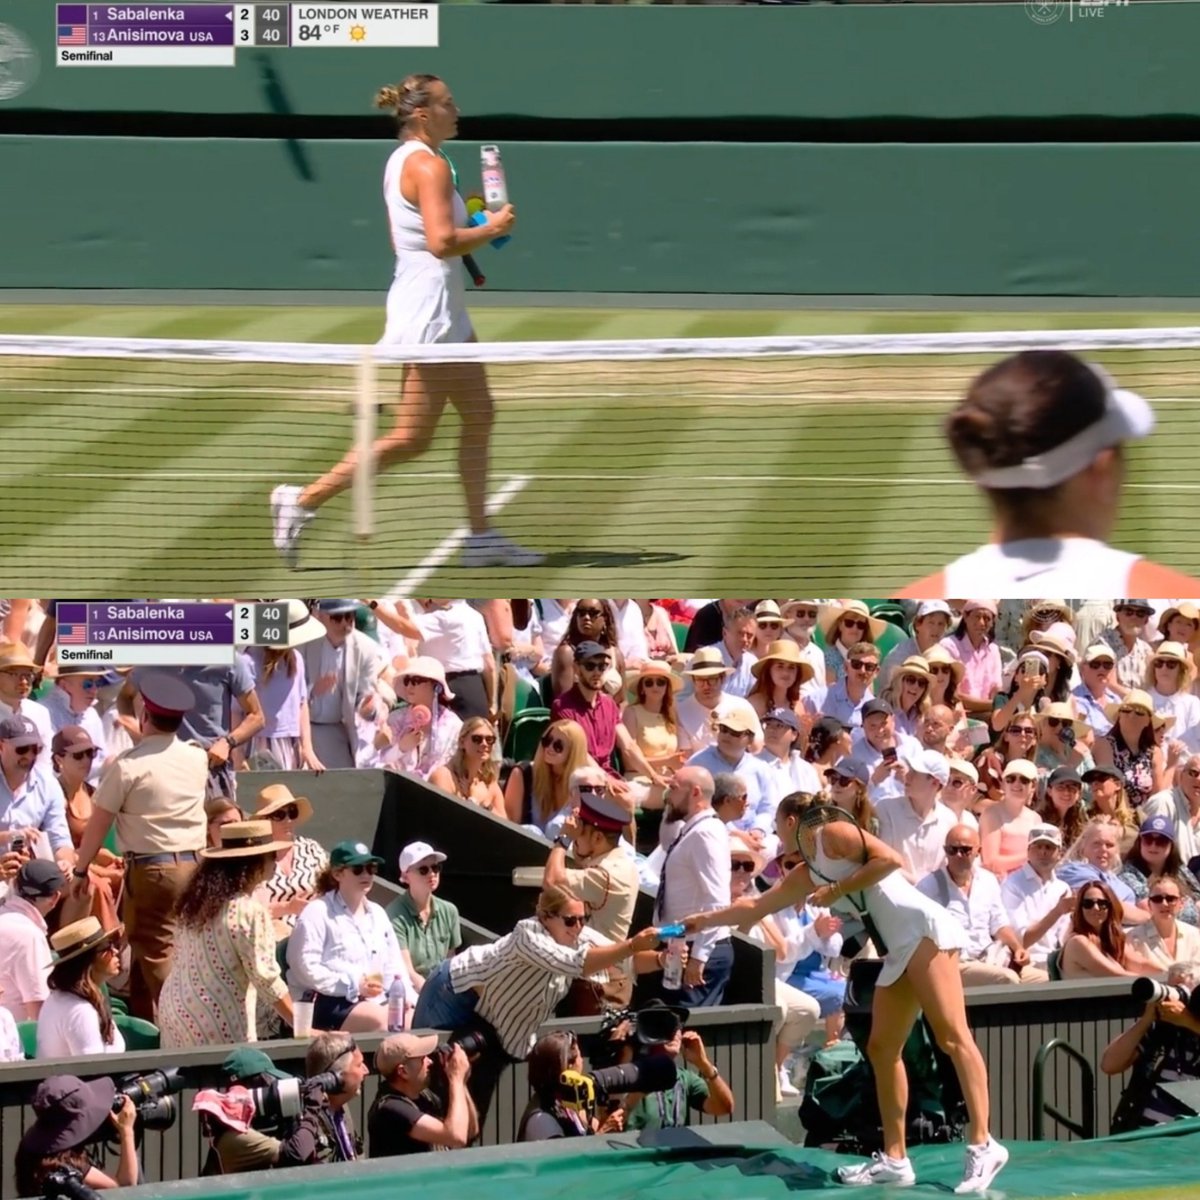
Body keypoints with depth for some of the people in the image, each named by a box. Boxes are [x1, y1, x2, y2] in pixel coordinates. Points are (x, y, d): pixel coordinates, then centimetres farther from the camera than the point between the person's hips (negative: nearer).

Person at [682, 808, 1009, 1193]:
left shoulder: (834, 834, 0)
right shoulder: (804, 876, 25)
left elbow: (891, 859, -12)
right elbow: (755, 906, 36)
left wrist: (839, 889, -8)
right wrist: (704, 920, 41)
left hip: (924, 929, -10)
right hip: (899, 950, 10)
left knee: (951, 1034, -17)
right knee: (882, 1049, 7)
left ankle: (982, 1145, -25)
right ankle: (894, 1159, 7)